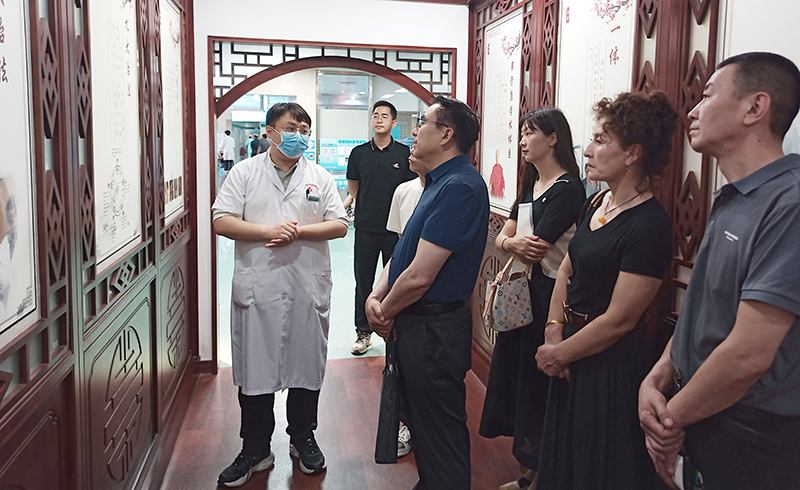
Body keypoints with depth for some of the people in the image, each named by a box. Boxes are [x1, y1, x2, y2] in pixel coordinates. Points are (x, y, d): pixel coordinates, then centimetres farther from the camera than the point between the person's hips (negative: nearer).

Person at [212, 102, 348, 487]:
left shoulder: (320, 177, 8)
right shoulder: (245, 172, 3)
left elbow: (339, 225, 2)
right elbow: (222, 222, -4)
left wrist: (298, 231, -12)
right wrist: (267, 231, -17)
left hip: (308, 288, 2)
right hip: (257, 287, -1)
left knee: (307, 366, 11)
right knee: (254, 369, 5)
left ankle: (303, 439, 31)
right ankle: (255, 450, 21)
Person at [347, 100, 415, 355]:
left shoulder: (405, 153, 0)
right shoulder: (359, 153, 5)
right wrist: (368, 207, 11)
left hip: (396, 229, -1)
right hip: (366, 229, 1)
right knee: (363, 283, 7)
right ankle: (363, 332, 19)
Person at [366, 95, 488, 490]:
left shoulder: (459, 187, -22)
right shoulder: (440, 181, 12)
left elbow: (419, 276, -25)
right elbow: (403, 249, 13)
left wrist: (385, 311, -8)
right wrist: (376, 296, -2)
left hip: (433, 328, -10)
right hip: (416, 324, 10)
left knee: (439, 432, 4)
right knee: (420, 417, 24)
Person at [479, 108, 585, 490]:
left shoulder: (567, 189, -15)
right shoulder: (531, 185, 13)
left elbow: (535, 251, -21)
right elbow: (502, 236, 5)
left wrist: (512, 244, -1)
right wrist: (512, 243, -18)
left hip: (549, 295, -9)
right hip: (523, 292, 9)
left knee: (538, 383, 1)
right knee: (516, 373, 14)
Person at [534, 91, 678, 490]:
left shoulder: (649, 226, -22)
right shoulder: (598, 203, 4)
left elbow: (619, 320, -21)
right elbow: (567, 268, 8)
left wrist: (559, 354, -11)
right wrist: (554, 331, -4)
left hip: (611, 367, -8)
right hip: (573, 353, 8)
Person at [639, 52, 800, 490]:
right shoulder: (730, 201, 8)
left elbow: (748, 356, -27)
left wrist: (673, 418, -12)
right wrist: (657, 379, -4)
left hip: (753, 439, -8)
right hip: (698, 422, 8)